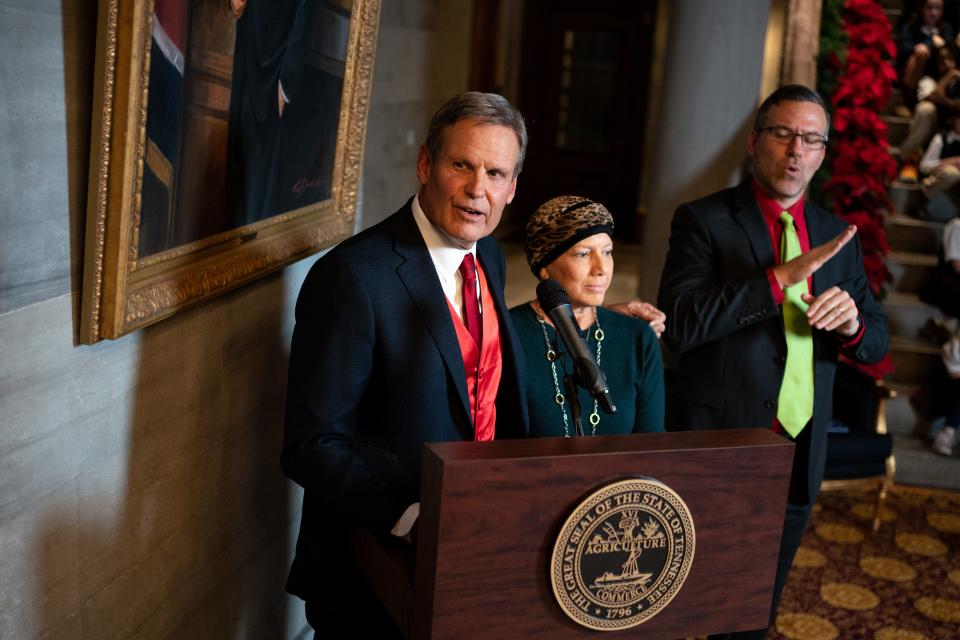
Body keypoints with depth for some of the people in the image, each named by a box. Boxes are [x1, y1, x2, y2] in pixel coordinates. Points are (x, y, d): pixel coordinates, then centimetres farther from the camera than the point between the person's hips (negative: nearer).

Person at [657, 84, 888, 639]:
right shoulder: (704, 220, -8)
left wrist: (852, 323, -15)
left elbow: (878, 342, 9)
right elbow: (679, 323, -20)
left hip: (801, 454, 5)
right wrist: (782, 276, -26)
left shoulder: (838, 237, 8)